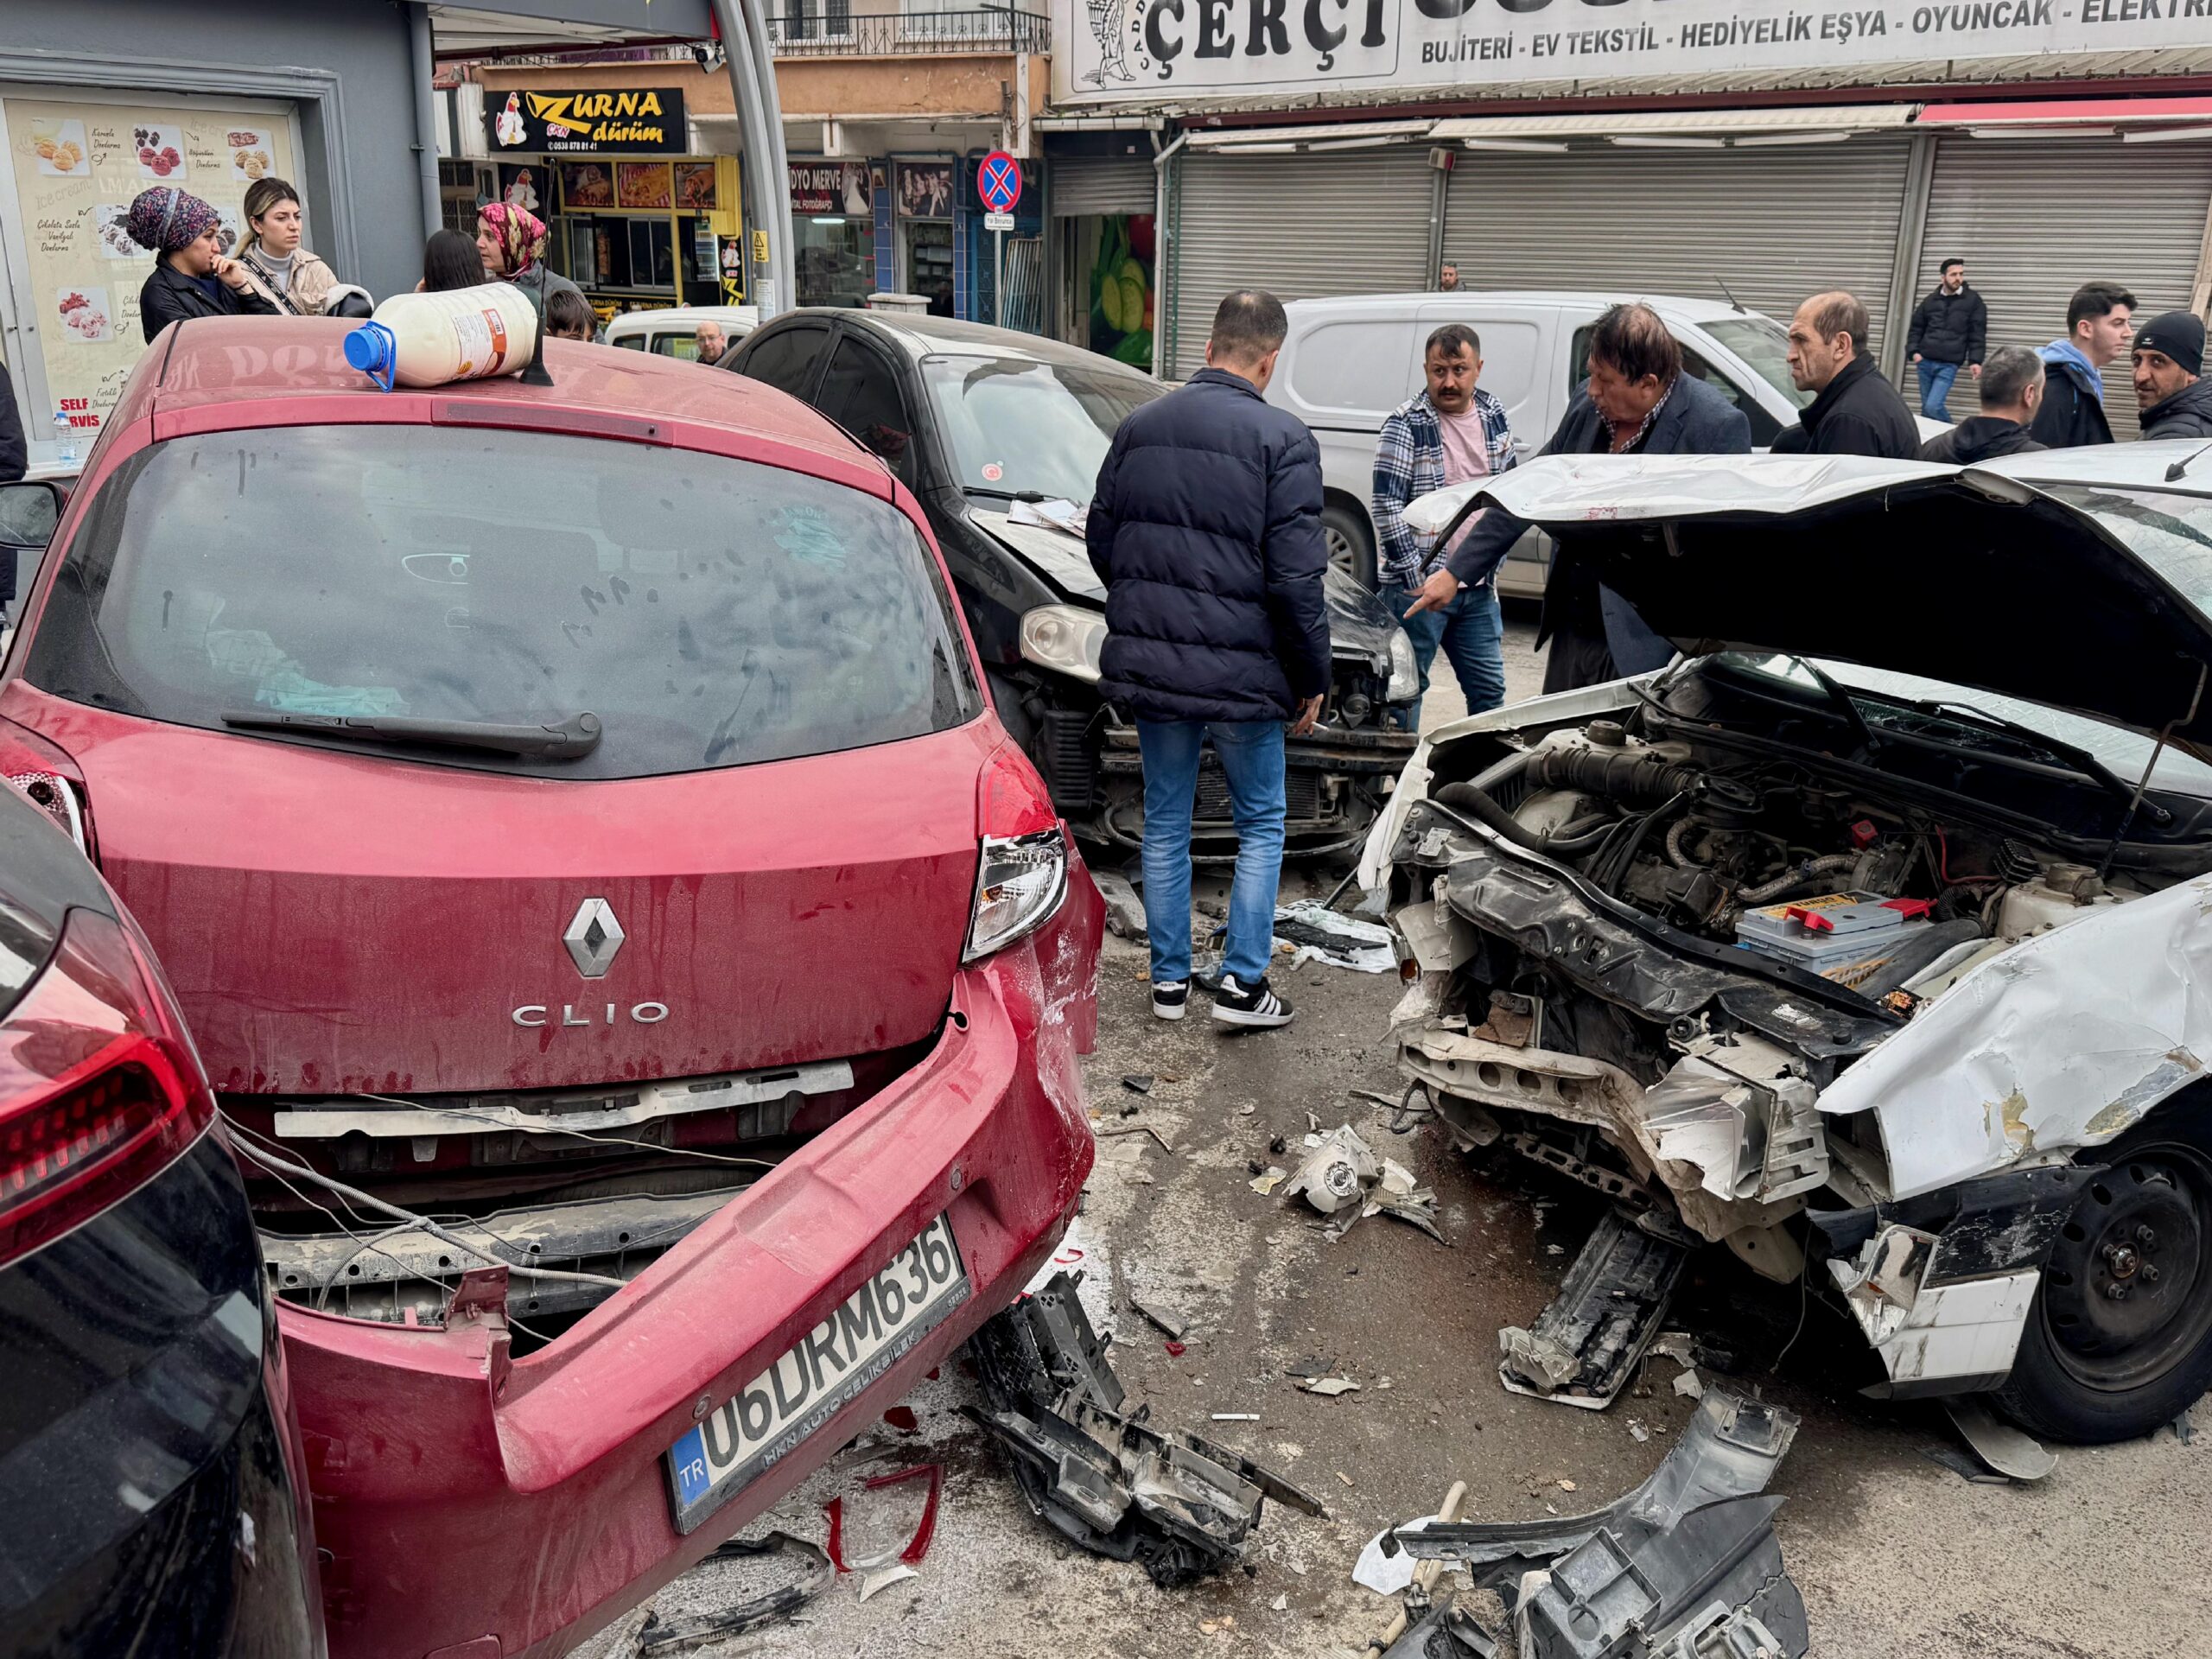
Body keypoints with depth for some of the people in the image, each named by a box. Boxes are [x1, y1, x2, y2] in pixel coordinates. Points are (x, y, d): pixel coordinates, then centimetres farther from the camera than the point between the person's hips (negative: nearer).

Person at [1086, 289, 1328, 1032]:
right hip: (1240, 671, -4)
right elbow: (1297, 576, -13)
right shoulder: (1282, 439, -10)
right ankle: (1243, 982, 11)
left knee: (1165, 822, 16)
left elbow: (1100, 543, 13)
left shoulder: (1139, 426, 7)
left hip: (1147, 663, 4)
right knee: (1261, 824, 12)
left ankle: (1169, 979, 22)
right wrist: (1312, 679, -2)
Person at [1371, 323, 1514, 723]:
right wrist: (1415, 576, -16)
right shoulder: (1406, 425, -9)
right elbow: (1387, 506, -13)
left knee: (1489, 689, 12)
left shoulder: (1494, 416, 9)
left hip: (1478, 585, 6)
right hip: (1418, 584, -5)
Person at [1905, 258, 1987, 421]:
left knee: (1933, 406, -16)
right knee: (1926, 407, 8)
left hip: (1949, 365, -4)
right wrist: (1914, 351, 0)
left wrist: (1975, 361, -9)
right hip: (1925, 362, 4)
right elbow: (1916, 328, 16)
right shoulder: (1930, 301, 10)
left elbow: (1978, 334, 0)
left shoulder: (1973, 300, 2)